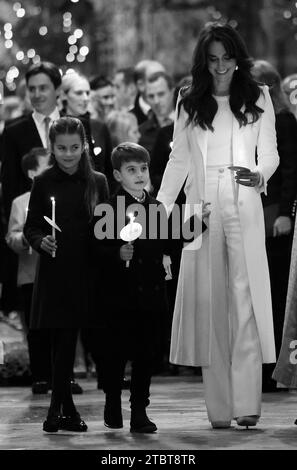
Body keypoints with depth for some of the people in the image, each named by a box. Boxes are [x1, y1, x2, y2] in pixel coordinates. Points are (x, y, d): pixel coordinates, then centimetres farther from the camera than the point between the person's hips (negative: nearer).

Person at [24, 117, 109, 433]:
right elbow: (31, 228, 2)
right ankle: (64, 406, 10)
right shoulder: (44, 184, 1)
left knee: (68, 341, 1)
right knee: (61, 341, 0)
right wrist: (40, 241, -17)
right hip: (55, 274, -1)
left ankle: (59, 407, 11)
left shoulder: (97, 183, 5)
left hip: (87, 273, 1)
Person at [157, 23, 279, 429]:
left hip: (244, 209, -2)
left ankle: (246, 402, -13)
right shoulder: (190, 104, 12)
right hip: (202, 208, 2)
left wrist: (258, 176, -14)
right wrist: (160, 206, 5)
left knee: (246, 299, -10)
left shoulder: (258, 98, 8)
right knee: (208, 301, -1)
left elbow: (270, 153, 7)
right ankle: (218, 407, 0)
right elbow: (179, 160, 14)